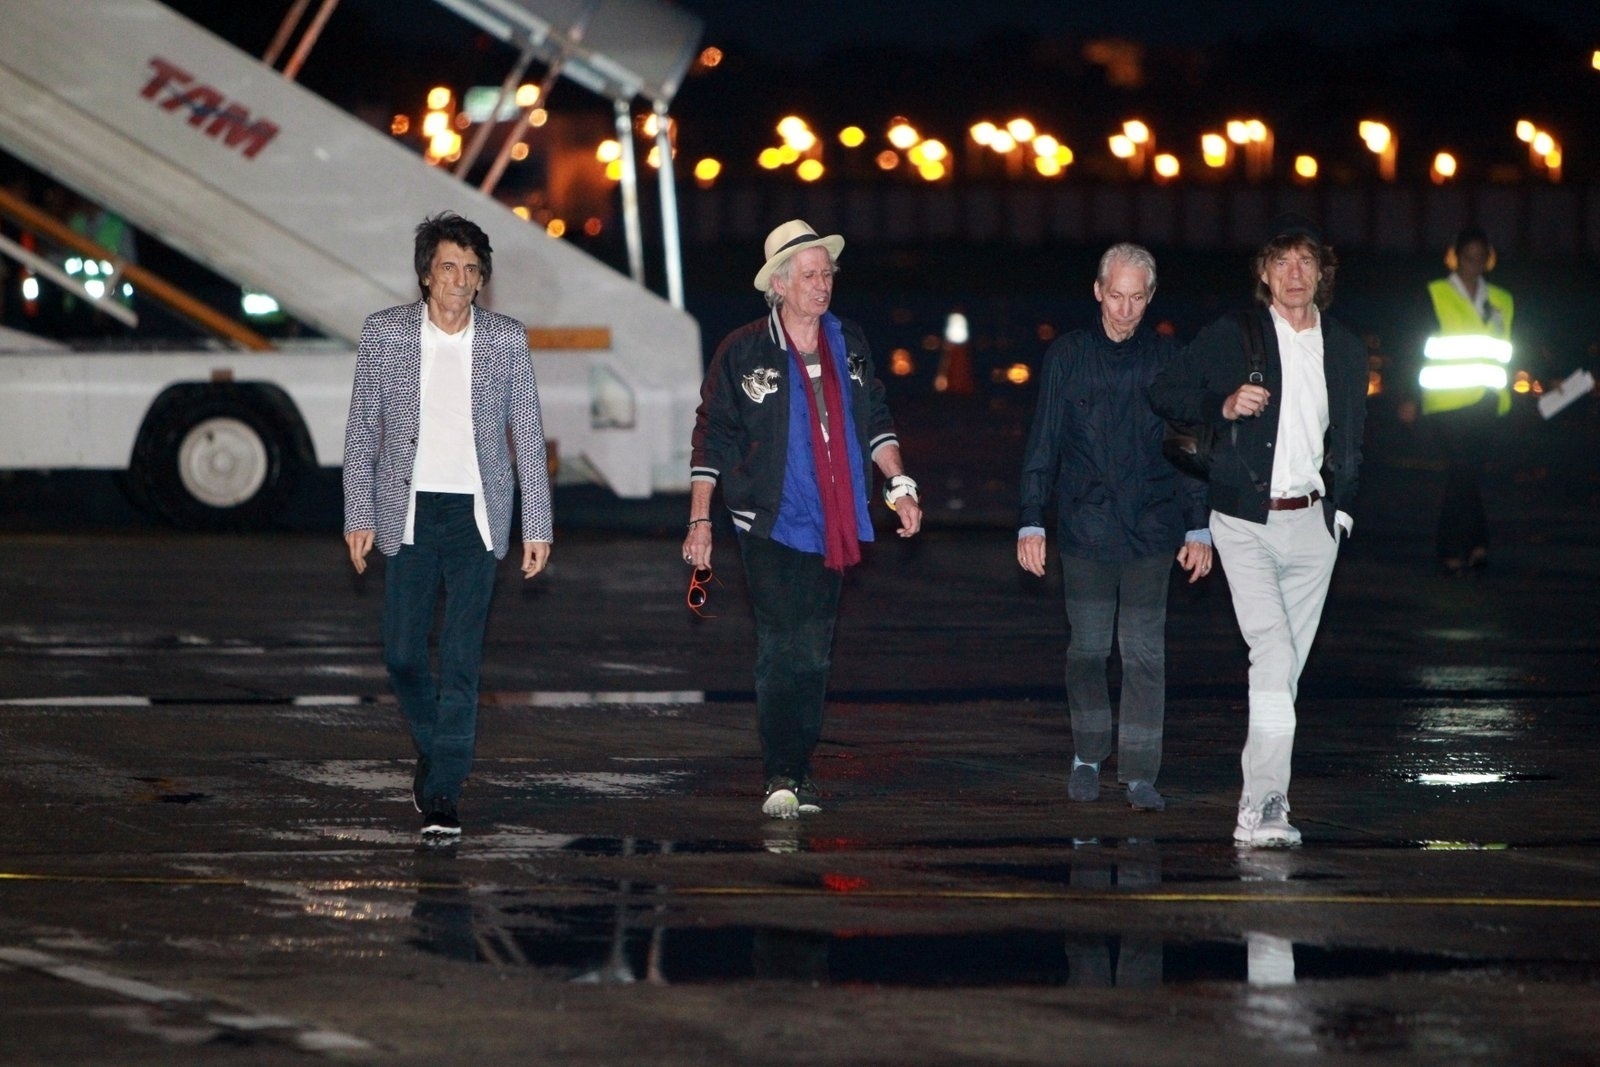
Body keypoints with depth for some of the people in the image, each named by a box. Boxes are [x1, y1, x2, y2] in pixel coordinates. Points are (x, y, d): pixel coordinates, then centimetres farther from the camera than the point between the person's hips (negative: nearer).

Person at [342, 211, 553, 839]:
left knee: (461, 659, -7)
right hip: (409, 514, 1)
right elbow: (362, 431, 5)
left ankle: (443, 794, -5)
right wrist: (358, 517, 0)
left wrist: (537, 527, 1)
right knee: (402, 653, 2)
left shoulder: (506, 340, 2)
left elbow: (528, 436, 5)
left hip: (476, 517, -1)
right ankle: (434, 750, 29)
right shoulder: (385, 333, 1)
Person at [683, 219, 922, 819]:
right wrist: (700, 520, -4)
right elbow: (712, 437, 0)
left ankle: (798, 775, 13)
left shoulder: (849, 344, 12)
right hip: (772, 525, -5)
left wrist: (899, 487, 10)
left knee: (815, 655, 7)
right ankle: (781, 777, -13)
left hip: (833, 527, 5)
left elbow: (874, 422, 21)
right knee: (786, 650, -14)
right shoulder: (744, 352, -2)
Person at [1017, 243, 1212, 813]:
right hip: (1085, 526, 0)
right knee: (1087, 649, 5)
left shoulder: (1169, 360, 5)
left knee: (1145, 653, -4)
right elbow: (1042, 445, 6)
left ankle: (1140, 775, -2)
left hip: (1151, 529, 0)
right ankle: (1088, 756, 23)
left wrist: (1199, 529, 4)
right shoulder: (1067, 356, 5)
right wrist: (1031, 523, 0)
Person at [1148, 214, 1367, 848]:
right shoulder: (1232, 337, 0)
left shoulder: (1345, 350, 12)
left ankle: (1259, 805, 15)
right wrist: (1225, 406, -12)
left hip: (1312, 523, 4)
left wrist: (1341, 506, 11)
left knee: (1288, 664, 7)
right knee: (1272, 653, -19)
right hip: (1246, 521, -4)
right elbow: (1164, 394, 3)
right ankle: (1264, 805, -24)